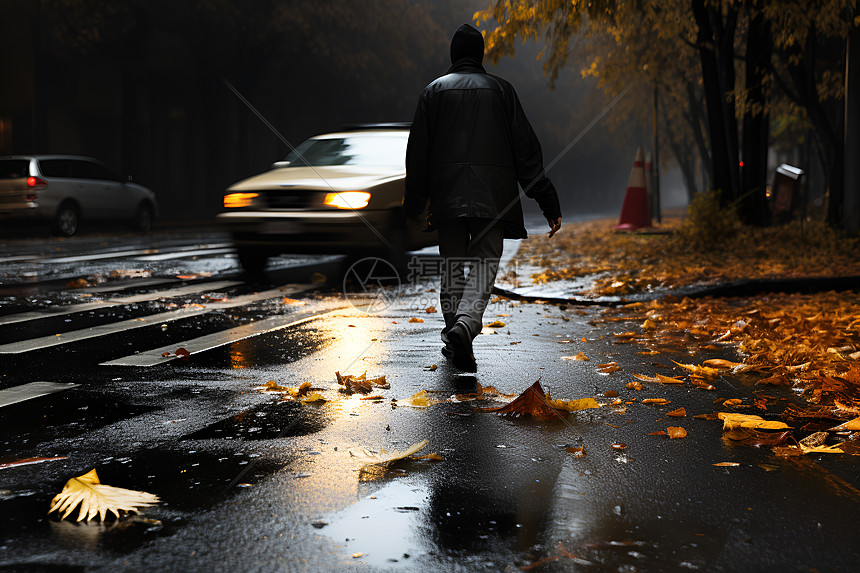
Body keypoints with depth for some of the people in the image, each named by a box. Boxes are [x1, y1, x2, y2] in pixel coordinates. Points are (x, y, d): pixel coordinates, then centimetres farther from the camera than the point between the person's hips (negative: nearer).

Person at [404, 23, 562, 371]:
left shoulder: (434, 91, 10)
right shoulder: (500, 90, 8)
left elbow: (417, 151, 7)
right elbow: (525, 148, 4)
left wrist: (413, 205, 14)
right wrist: (547, 201, 4)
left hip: (446, 196, 1)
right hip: (492, 195, -1)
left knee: (452, 269, 12)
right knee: (484, 264, -4)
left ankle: (455, 333, 15)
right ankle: (464, 326, -27)